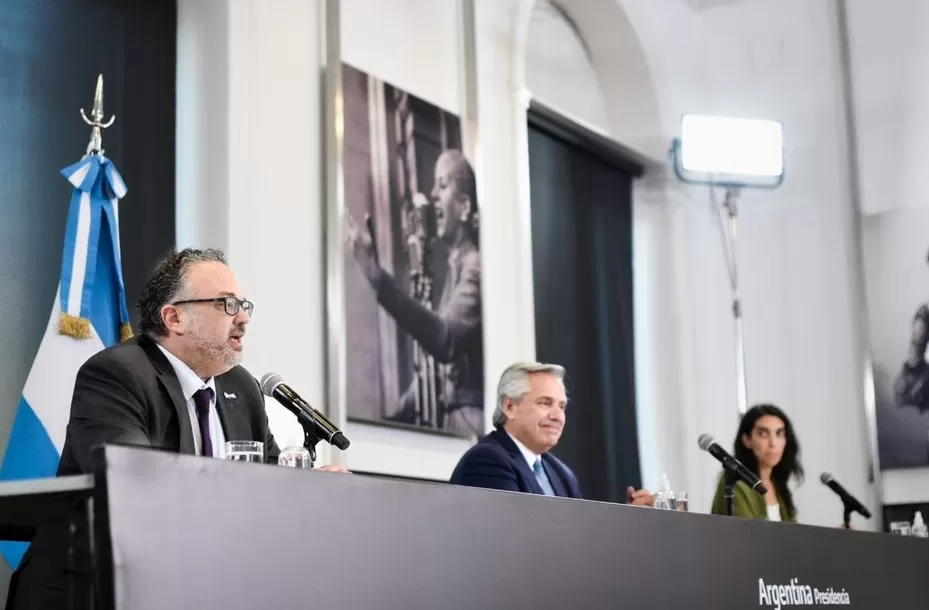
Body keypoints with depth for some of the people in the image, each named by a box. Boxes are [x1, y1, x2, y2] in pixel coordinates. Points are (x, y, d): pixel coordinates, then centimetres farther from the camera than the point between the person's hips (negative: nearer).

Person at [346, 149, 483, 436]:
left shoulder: (476, 266, -13)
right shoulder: (455, 266, 15)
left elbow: (445, 341, -31)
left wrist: (377, 275, -36)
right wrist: (398, 416, 13)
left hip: (472, 421, -8)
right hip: (452, 418, 8)